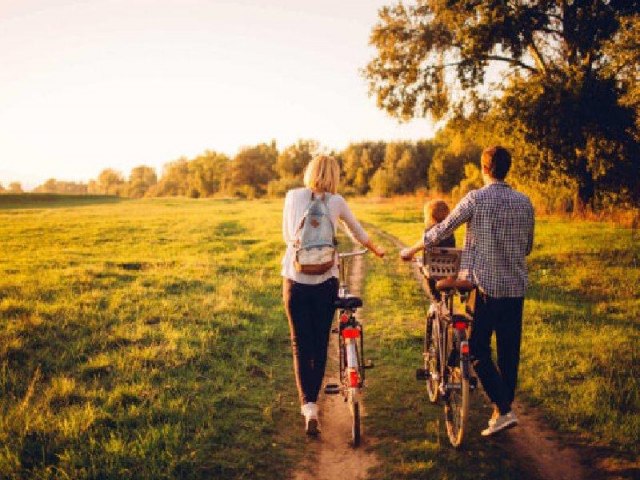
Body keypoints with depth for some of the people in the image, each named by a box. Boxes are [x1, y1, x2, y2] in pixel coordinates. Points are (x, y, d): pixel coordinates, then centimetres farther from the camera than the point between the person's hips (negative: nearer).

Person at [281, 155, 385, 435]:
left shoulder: (293, 196, 4)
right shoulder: (336, 202, 2)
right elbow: (357, 233, 19)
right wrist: (376, 250, 39)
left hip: (295, 279, 0)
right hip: (325, 280, 0)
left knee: (301, 346, 6)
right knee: (320, 344, 15)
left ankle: (308, 406, -7)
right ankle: (313, 399, 26)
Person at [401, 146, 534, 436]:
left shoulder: (475, 199, -9)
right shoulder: (524, 203, 5)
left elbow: (442, 230, -3)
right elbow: (528, 247, 15)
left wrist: (411, 250, 11)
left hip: (486, 285, -5)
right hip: (516, 287, 5)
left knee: (477, 348, 5)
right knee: (509, 350, 12)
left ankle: (503, 410, -4)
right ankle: (504, 407, 22)